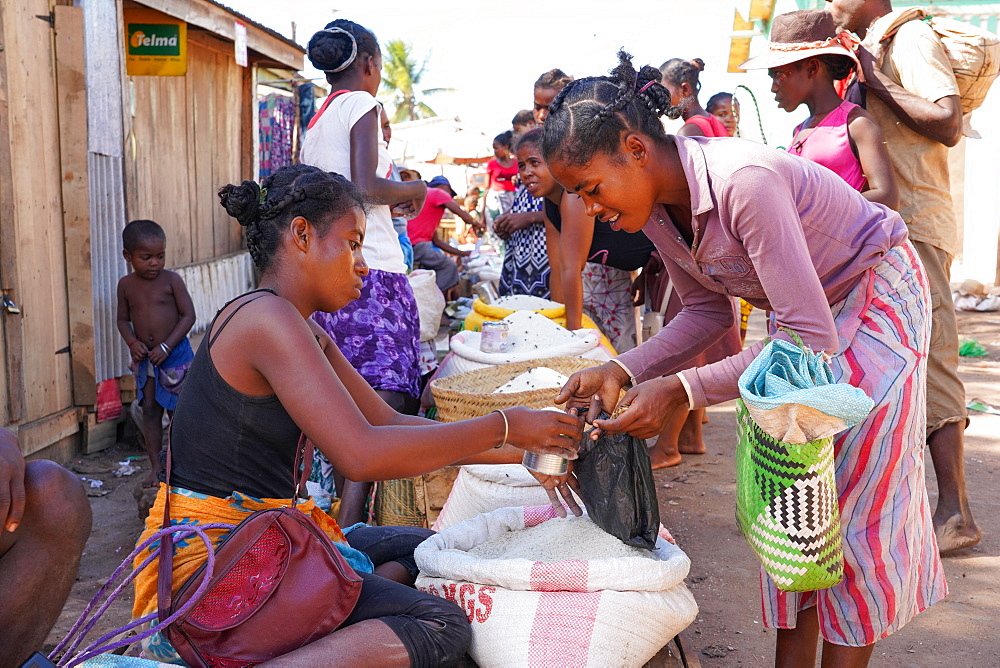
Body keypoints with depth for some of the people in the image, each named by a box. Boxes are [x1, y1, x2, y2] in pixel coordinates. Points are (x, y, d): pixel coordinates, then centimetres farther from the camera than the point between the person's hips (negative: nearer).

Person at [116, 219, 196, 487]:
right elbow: (123, 319, 11)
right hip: (144, 357, 3)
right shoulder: (126, 285, 2)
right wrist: (132, 342, -9)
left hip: (175, 354, -3)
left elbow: (188, 315, -10)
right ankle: (155, 466, 14)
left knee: (178, 410, 3)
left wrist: (166, 346, -17)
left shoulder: (172, 280, -9)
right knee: (150, 410, 6)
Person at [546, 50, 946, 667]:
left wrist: (682, 390, -40)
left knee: (851, 501, -4)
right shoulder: (654, 205, -11)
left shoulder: (744, 181, -37)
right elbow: (709, 311, 0)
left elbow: (812, 338, -36)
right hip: (805, 310, 7)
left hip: (876, 298, -7)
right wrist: (623, 372, -14)